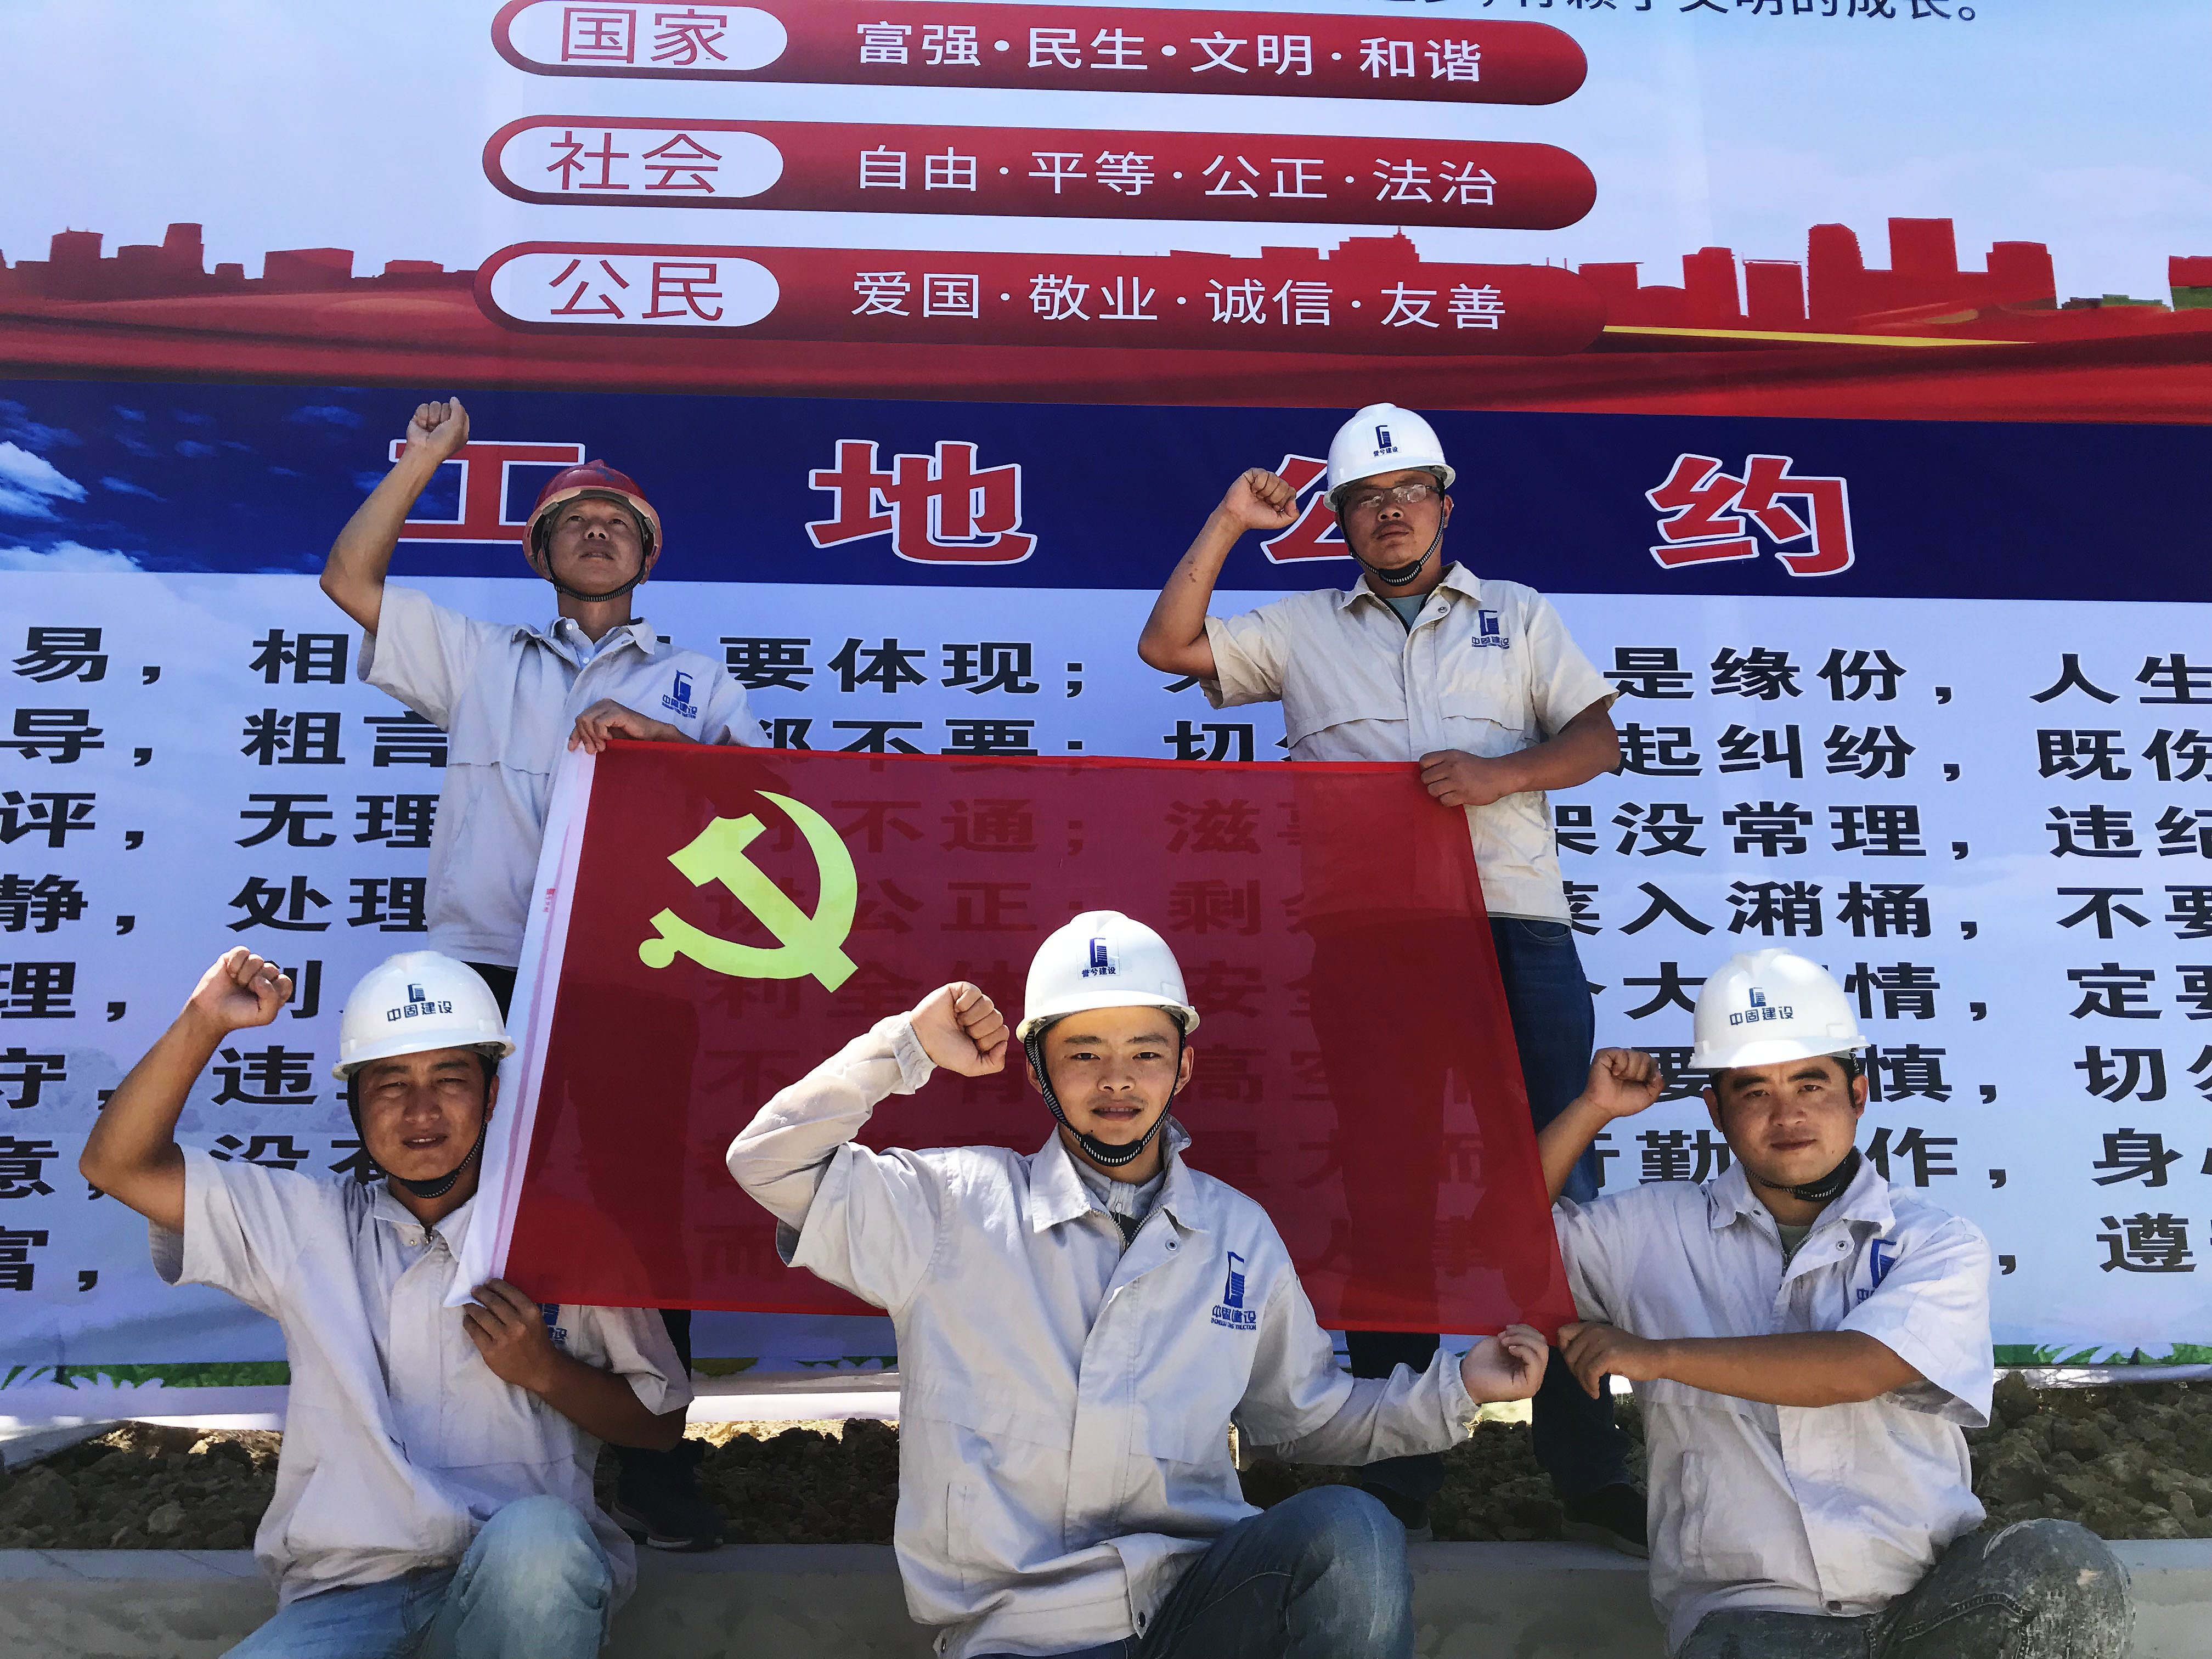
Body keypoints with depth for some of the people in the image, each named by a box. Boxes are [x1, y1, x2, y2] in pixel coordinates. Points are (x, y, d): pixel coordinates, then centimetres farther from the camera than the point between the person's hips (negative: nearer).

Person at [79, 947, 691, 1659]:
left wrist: (544, 1371, -7)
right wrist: (203, 1023, -2)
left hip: (525, 1582, 0)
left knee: (536, 1536, -37)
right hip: (347, 1593, 1)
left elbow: (661, 1422, 11)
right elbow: (117, 1164, 10)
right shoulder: (310, 1225, 14)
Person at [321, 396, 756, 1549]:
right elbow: (349, 577, 17)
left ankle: (654, 1471, 7)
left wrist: (652, 736, -9)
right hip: (492, 976, 1)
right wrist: (425, 457, 16)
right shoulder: (480, 661, 20)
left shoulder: (695, 680, 19)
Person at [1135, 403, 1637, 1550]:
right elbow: (1167, 645, 11)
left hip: (1514, 927, 0)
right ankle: (1398, 1474, 11)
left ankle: (1590, 1471, 6)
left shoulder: (1519, 616, 19)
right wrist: (1229, 523, 9)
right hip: (1362, 936, 0)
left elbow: (1599, 738, 10)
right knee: (1380, 1193, 2)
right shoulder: (1301, 629, 19)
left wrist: (1502, 773, -8)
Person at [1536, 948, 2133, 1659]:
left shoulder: (1936, 1245, 7)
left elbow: (1856, 1369, -10)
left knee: (2067, 1571, -28)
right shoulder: (1657, 1231, 12)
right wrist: (1592, 1110, 8)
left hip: (1930, 1599, 3)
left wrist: (1657, 1354, -12)